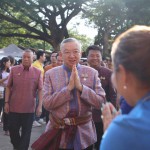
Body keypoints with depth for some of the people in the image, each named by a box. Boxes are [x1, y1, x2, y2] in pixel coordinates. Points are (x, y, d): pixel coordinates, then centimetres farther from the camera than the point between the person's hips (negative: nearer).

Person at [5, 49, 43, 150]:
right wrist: (6, 102, -1)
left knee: (26, 132, 7)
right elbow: (8, 87, 4)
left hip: (29, 109, -1)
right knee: (12, 129, 12)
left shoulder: (37, 72, -2)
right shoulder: (14, 70, 1)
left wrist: (40, 106, -9)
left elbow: (40, 90, -3)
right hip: (14, 107, 1)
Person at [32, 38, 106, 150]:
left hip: (84, 133, 1)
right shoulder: (51, 74, -1)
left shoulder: (92, 73, 0)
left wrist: (81, 87, -16)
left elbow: (101, 102, -6)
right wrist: (68, 87, -17)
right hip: (58, 132, -1)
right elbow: (47, 103, -9)